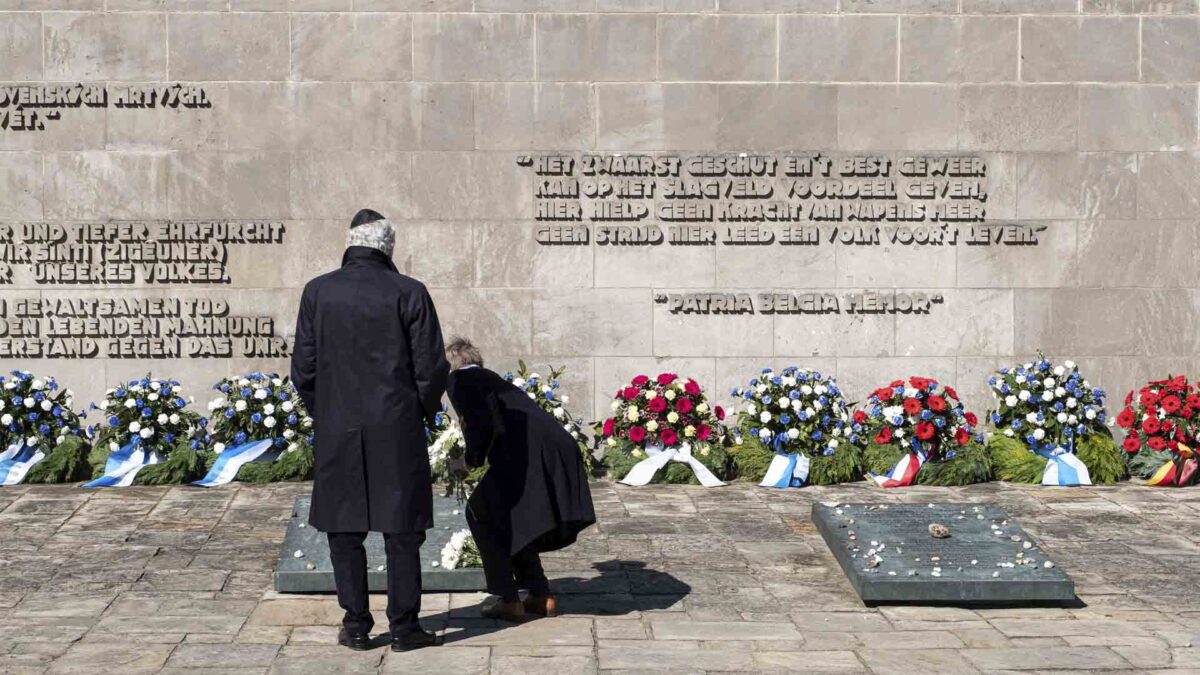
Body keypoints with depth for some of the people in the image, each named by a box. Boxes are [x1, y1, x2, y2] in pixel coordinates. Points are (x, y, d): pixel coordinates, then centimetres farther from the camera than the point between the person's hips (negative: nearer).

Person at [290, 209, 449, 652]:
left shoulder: (318, 292, -1)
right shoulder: (409, 293, -6)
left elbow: (303, 369, 1)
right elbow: (431, 367, -6)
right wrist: (423, 410, 13)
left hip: (338, 431, 2)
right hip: (398, 431, -1)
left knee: (344, 531, 10)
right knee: (401, 531, 5)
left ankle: (356, 625, 13)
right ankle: (404, 627, 8)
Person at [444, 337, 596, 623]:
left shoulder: (459, 380, 6)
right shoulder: (493, 379, 30)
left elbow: (481, 423, -10)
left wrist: (473, 458, 6)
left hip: (526, 457, -8)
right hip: (561, 450, 8)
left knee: (479, 514, 14)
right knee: (512, 519, 28)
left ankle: (509, 601, 11)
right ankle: (541, 596, 25)